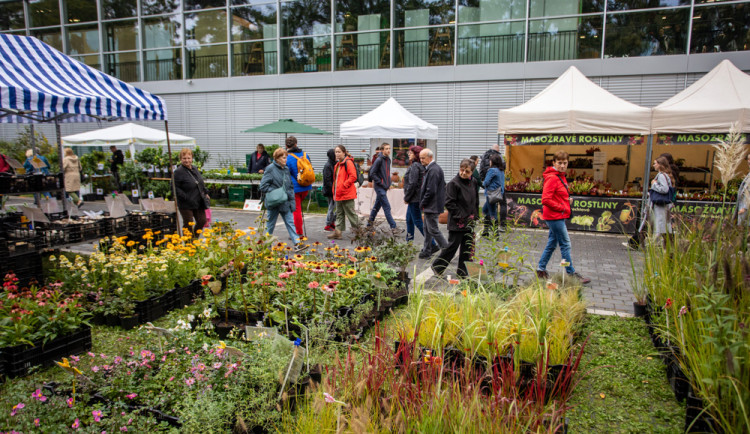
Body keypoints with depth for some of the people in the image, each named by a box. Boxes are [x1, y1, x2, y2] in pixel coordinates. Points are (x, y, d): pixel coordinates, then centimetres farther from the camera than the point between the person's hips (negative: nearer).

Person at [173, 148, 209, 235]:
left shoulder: (195, 169, 10)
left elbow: (201, 183, 22)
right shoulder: (178, 172, -14)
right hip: (186, 205, -7)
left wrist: (206, 193, 13)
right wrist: (186, 198, -22)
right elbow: (175, 188, -17)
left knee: (202, 221, 9)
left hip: (199, 203, 7)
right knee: (188, 224, 0)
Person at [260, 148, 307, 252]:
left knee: (290, 222, 0)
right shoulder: (270, 169, -10)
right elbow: (263, 186, -13)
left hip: (285, 202, 5)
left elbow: (291, 185, 17)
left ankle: (297, 243, -4)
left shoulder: (286, 169, 9)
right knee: (270, 224, 8)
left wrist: (291, 196, 5)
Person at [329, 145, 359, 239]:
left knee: (350, 213, -2)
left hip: (347, 193, -9)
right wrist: (335, 190, 16)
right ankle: (338, 232, 16)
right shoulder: (338, 164, 17)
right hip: (339, 194, 9)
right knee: (339, 214, 12)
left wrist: (344, 186, -19)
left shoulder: (348, 162, -12)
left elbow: (353, 176, -20)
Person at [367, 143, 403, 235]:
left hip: (384, 187, 8)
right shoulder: (379, 160, -13)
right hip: (379, 187, -8)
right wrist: (381, 183, -15)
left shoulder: (388, 160, 11)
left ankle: (370, 223, 29)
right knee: (387, 207, -8)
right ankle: (393, 227, -8)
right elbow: (372, 174, -15)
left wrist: (388, 183, 10)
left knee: (377, 206, 16)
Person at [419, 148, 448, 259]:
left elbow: (431, 191, -25)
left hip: (432, 206, -10)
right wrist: (423, 203, 15)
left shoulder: (433, 170, -21)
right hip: (430, 206, 10)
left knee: (433, 229, -2)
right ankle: (427, 250, 27)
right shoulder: (431, 168, 12)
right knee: (427, 228, 17)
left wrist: (422, 204, -13)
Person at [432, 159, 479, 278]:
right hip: (457, 223, -7)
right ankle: (437, 266, 17)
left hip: (469, 222, 7)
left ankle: (462, 271, 22)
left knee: (467, 248, 11)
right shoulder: (453, 183, -13)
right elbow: (449, 203, -16)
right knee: (453, 246, -1)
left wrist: (474, 215, 11)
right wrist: (460, 216, -16)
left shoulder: (473, 183, 9)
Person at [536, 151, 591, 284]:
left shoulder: (561, 177, 13)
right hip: (555, 217, -10)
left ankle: (541, 269, 23)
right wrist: (562, 208, -17)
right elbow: (546, 200, -24)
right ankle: (571, 274, 7)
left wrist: (568, 199, 7)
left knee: (552, 244, 15)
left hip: (558, 216, 10)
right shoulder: (552, 178, -17)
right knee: (565, 244, -2)